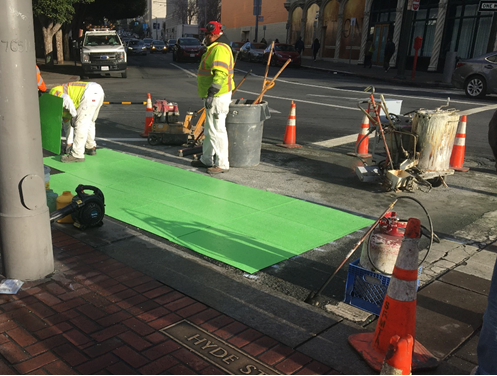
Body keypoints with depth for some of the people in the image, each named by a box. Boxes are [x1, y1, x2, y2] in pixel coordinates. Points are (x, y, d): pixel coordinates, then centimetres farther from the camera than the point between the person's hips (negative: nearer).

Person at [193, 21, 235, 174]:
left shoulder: (220, 48, -16)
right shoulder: (214, 48, 19)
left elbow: (220, 74, -27)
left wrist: (211, 94, -30)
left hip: (218, 97, -11)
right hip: (213, 96, 11)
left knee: (217, 130, -7)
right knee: (209, 130, 18)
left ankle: (222, 164, 0)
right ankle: (207, 160, 29)